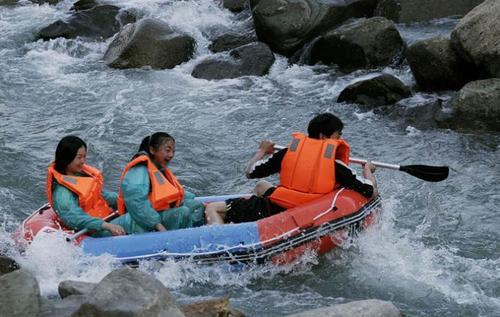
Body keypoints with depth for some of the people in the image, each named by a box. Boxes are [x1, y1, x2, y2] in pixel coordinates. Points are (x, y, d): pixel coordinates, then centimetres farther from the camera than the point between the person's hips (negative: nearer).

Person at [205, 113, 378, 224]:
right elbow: (372, 192, -3)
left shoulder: (288, 152, 1)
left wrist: (262, 152, 29)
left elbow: (250, 172, 8)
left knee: (212, 209, 7)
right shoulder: (335, 164, -3)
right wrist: (367, 170, 20)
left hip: (275, 211, -3)